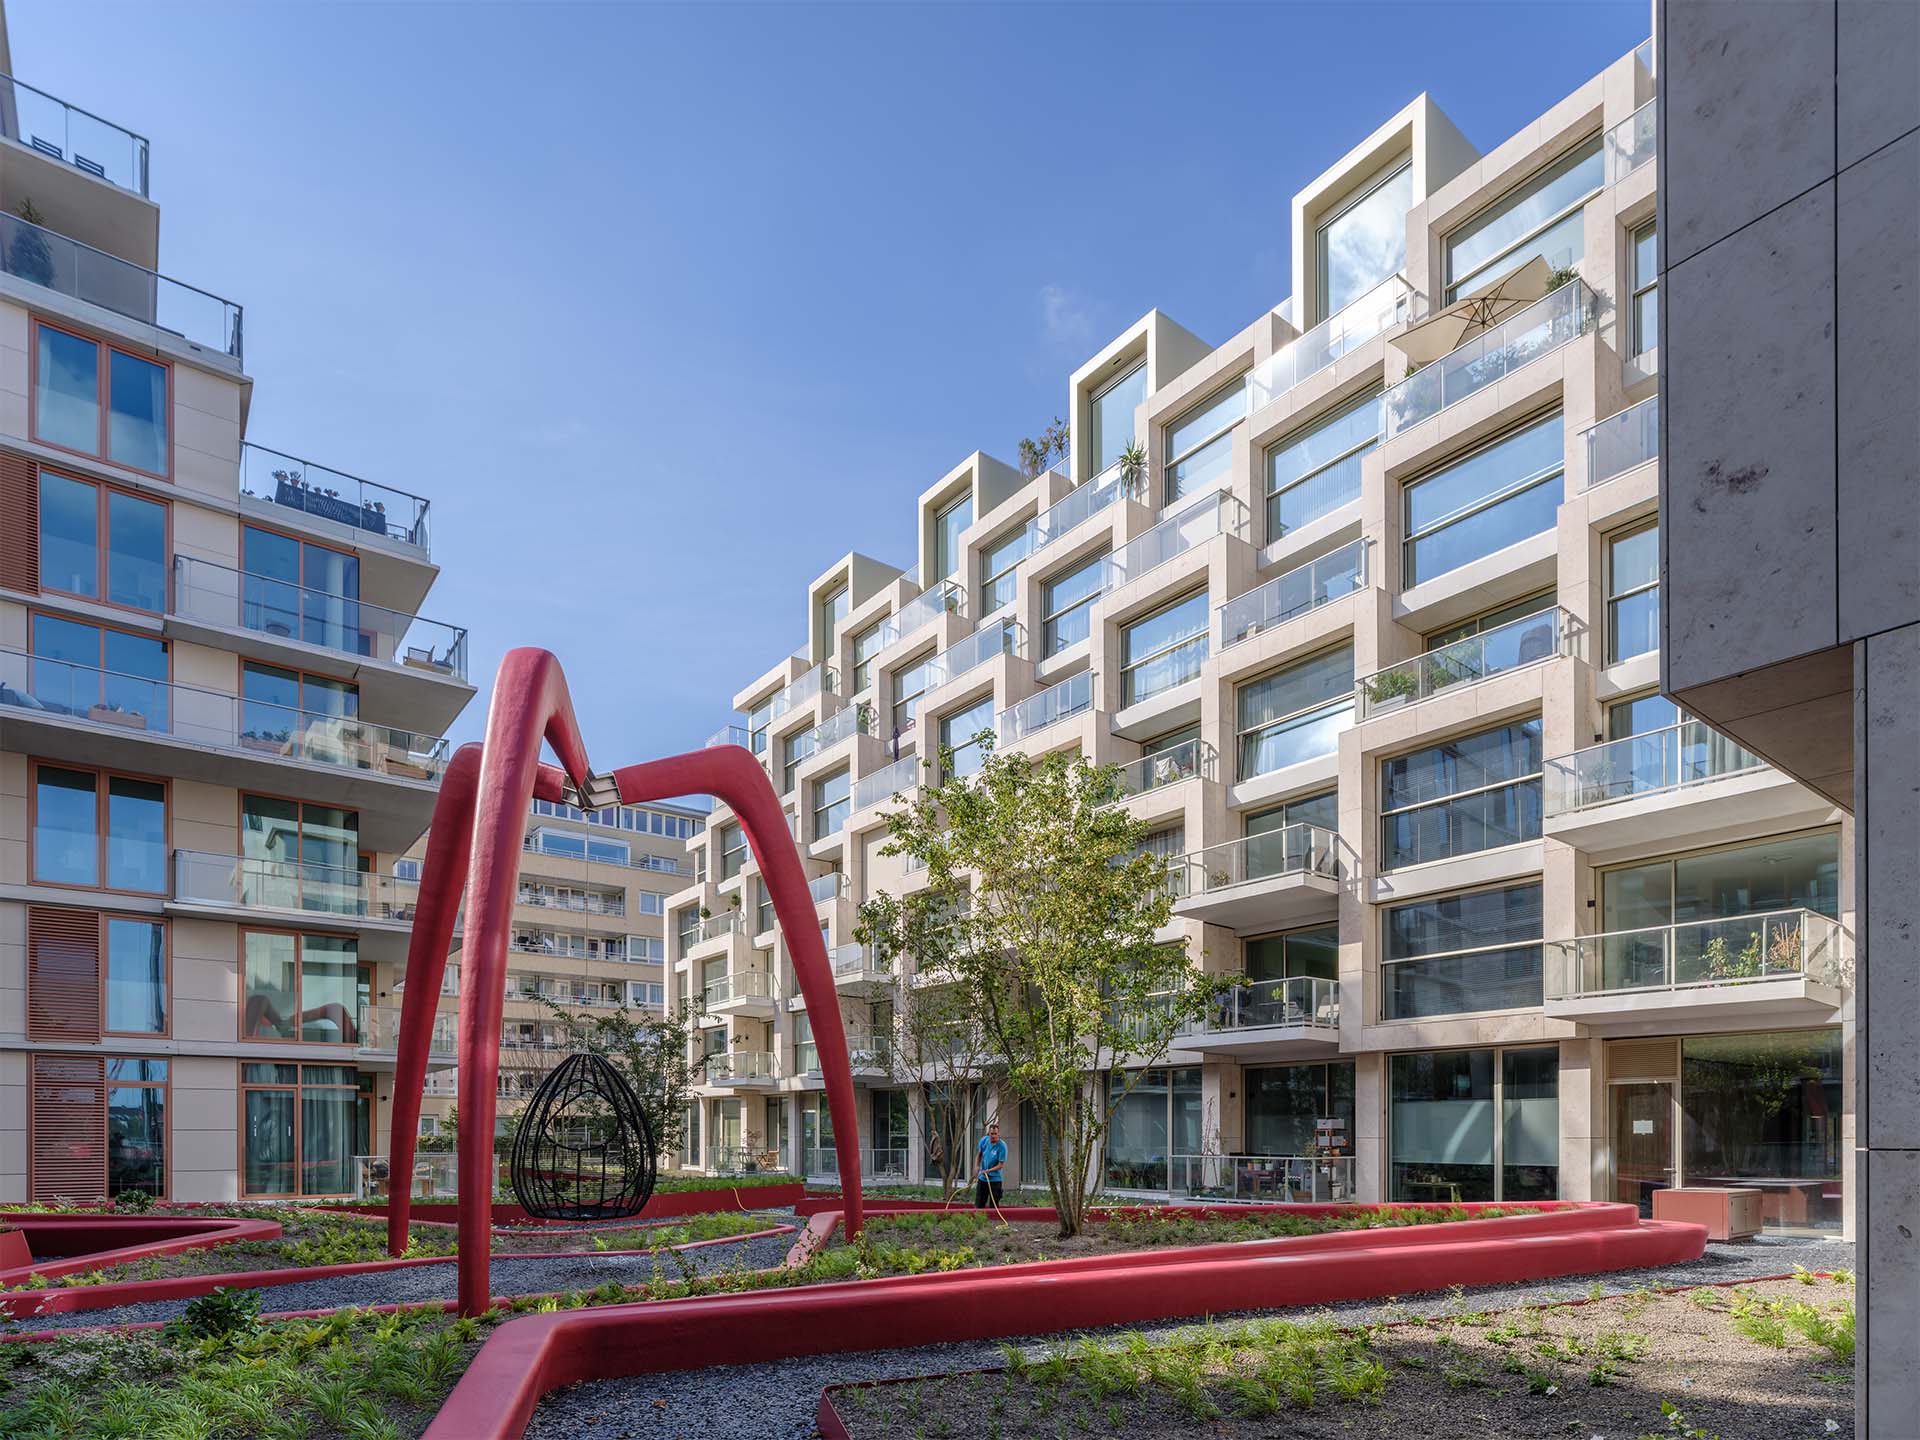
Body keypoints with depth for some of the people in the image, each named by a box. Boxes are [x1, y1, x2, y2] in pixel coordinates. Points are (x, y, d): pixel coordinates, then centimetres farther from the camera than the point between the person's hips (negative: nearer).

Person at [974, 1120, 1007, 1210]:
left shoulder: (1002, 1146, -20)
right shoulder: (984, 1140, -6)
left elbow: (1001, 1165, -18)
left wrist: (988, 1171, -26)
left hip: (995, 1179, -4)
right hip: (982, 1178, 4)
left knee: (994, 1205, 1)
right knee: (979, 1205, 9)